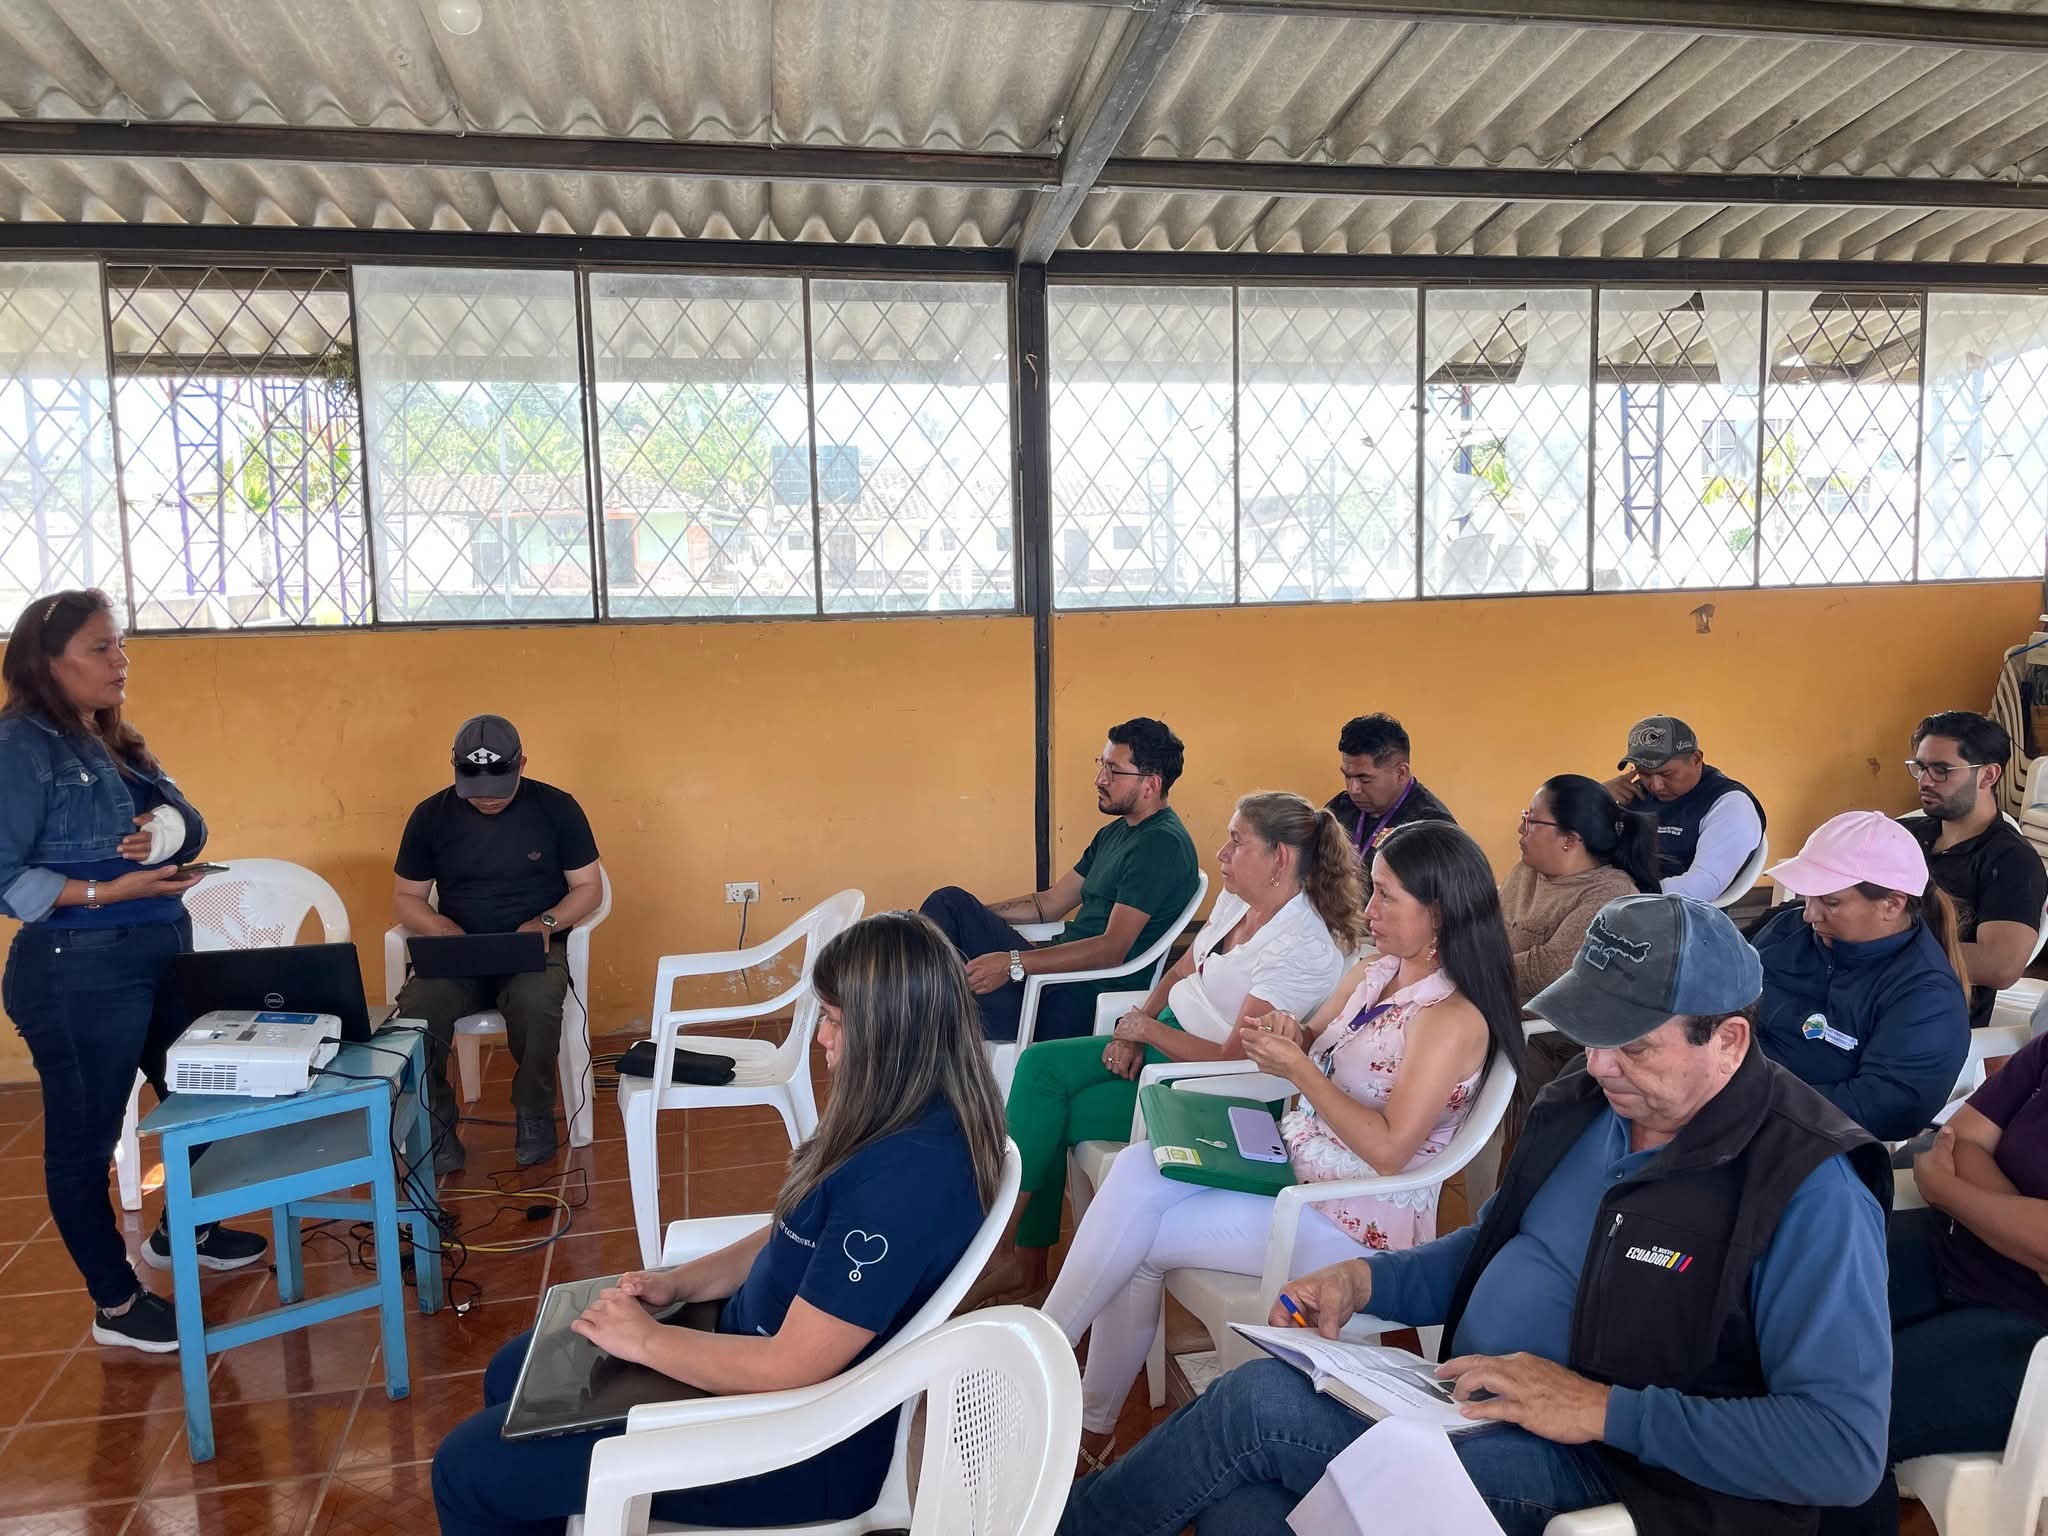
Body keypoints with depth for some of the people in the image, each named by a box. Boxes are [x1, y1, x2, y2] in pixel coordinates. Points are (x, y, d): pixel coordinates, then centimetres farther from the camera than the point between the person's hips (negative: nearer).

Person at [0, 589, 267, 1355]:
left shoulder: (116, 743, 12)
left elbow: (191, 824, 6)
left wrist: (167, 829, -16)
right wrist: (108, 892, -26)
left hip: (162, 957, 9)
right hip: (78, 975, -9)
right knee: (85, 1136, 5)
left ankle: (181, 1232, 42)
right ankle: (116, 1304, 18)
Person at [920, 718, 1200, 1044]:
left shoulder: (1163, 844, -14)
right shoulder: (1115, 833, 18)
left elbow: (1113, 949, -23)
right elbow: (1049, 903, 23)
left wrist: (1013, 964, -29)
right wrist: (973, 915, 11)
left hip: (1086, 998, -10)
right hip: (1058, 970, 10)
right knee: (951, 901, -2)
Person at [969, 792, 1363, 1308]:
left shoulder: (1303, 950, -24)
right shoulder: (1236, 899, 2)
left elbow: (1232, 1060, -25)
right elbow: (1181, 970, 14)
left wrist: (1147, 1029, -14)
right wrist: (1132, 1028, -2)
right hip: (1160, 1039, 9)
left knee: (1054, 1117, -15)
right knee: (1039, 1064, -8)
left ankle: (1023, 1260, 4)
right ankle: (1026, 1260, -6)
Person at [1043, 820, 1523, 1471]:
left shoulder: (1454, 1020, -18)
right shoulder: (1374, 972, 7)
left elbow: (1388, 1149, -22)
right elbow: (1314, 1048, 16)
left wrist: (1297, 1068, -20)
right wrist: (1287, 1035, -8)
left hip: (1355, 1220, -8)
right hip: (1294, 1160, 8)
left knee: (1140, 1235, -15)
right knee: (1137, 1169, -14)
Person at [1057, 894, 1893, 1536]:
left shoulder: (1809, 1191, -19)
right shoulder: (1583, 1103, 5)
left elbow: (1845, 1447, -23)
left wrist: (1605, 1410, -27)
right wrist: (1365, 1278, -1)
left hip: (1599, 1467, -7)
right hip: (1468, 1410, 7)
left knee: (1256, 1406, -17)